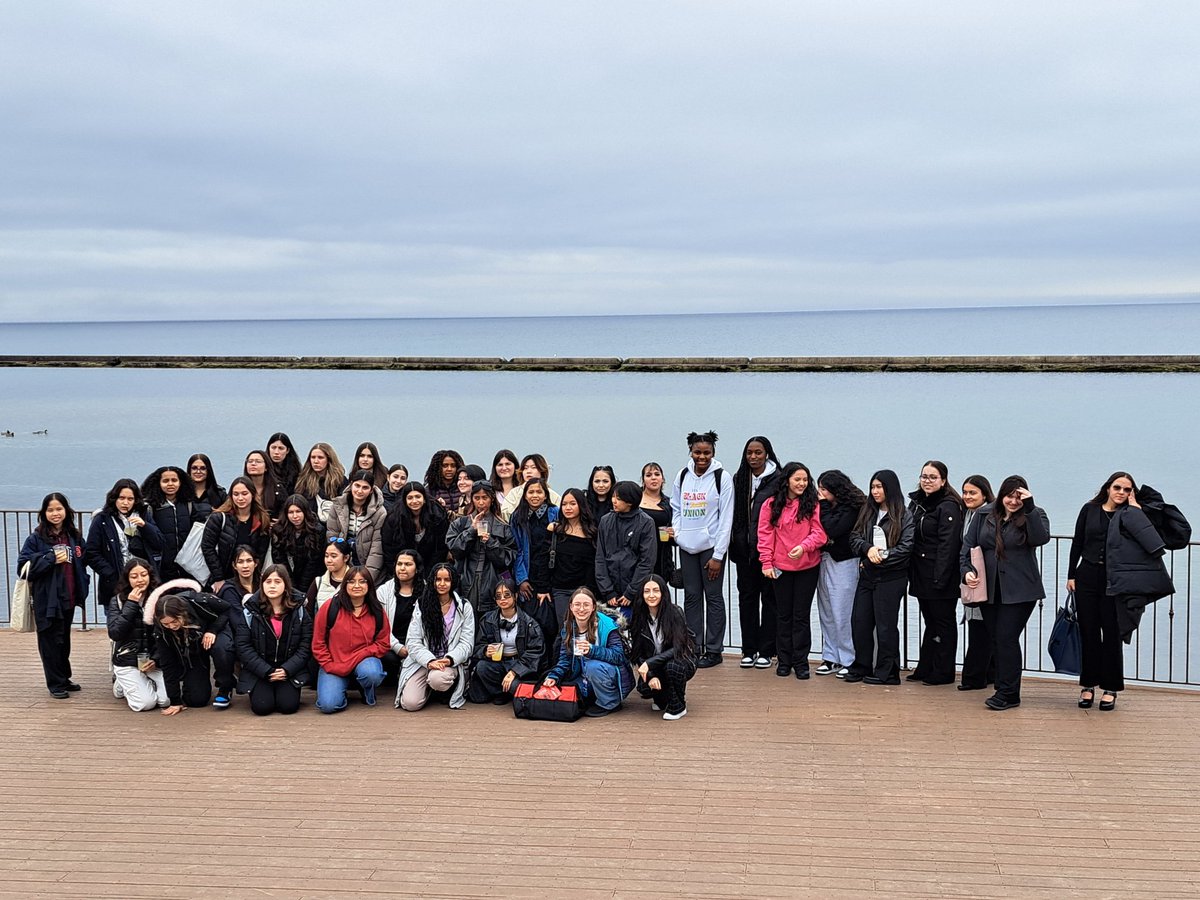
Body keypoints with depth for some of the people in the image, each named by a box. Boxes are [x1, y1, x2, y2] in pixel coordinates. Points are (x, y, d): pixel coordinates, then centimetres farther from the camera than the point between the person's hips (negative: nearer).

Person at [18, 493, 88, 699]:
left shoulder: (75, 537, 7)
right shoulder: (36, 539, -6)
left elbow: (82, 564, 15)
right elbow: (24, 566, -12)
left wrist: (83, 587, 3)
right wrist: (51, 559, -19)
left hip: (68, 598, 4)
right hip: (46, 599, -4)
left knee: (64, 639, 15)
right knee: (51, 640, 1)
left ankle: (64, 678, 27)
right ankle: (56, 684, 8)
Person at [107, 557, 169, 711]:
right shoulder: (117, 601, 0)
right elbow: (115, 634, -13)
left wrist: (156, 659, -8)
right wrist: (130, 605, -14)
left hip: (155, 660, 2)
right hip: (128, 661, -1)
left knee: (167, 701, -19)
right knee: (145, 703, -20)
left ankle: (148, 684, 15)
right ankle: (121, 684, 13)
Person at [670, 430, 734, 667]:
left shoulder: (721, 478, -7)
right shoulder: (682, 477, 7)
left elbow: (726, 519, -8)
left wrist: (718, 556, -11)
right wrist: (677, 532, -1)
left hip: (711, 546, -4)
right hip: (687, 547, 4)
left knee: (713, 597, 2)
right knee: (691, 596, 9)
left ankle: (714, 650, 9)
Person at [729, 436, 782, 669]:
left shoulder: (777, 479, -5)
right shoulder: (739, 479, 10)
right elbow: (734, 513, 13)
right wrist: (734, 545, 7)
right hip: (744, 548, 5)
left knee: (769, 597, 2)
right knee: (747, 596, 7)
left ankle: (766, 651, 8)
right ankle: (749, 650, 14)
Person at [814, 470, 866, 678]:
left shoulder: (851, 508, -10)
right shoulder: (829, 507, 11)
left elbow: (832, 530, -18)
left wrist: (824, 505, -10)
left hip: (843, 562, -8)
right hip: (825, 561, 8)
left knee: (842, 614, -6)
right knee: (826, 613, 10)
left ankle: (848, 660, 1)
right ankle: (831, 658, 17)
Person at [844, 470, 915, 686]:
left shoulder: (904, 516, -4)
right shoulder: (867, 512, 13)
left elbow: (906, 547, -11)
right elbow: (854, 538, 7)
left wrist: (881, 556, -13)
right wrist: (868, 549, -12)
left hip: (891, 577, -6)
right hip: (867, 576, 6)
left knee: (885, 624, 0)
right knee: (859, 621, 6)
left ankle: (886, 672, 9)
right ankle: (861, 667, 18)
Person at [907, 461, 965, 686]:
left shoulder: (948, 507, -12)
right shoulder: (916, 503, 13)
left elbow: (948, 545, -18)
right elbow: (910, 539, 15)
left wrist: (940, 578, -22)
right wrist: (910, 572, 8)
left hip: (941, 577, -8)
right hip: (921, 575, 8)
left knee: (943, 622, 1)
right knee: (930, 622, 15)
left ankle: (943, 672, 7)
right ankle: (925, 669, 20)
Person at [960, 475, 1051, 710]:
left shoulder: (1034, 515, -1)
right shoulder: (983, 517, 8)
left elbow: (1041, 538, -21)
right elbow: (967, 546, 8)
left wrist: (1029, 507, -25)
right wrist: (966, 570, -8)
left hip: (1020, 592, -4)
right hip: (989, 591, 4)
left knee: (1006, 638, -9)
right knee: (996, 640, 9)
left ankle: (1008, 693, -2)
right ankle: (1004, 690, 20)